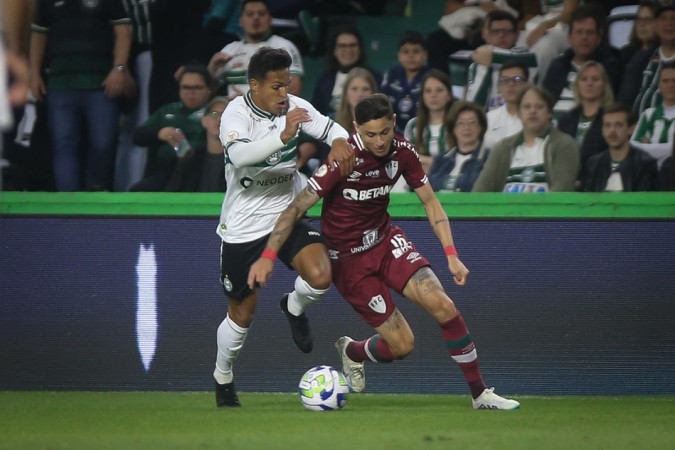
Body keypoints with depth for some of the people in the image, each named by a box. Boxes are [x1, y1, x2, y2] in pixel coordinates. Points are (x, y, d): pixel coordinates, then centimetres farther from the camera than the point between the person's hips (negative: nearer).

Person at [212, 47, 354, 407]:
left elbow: (330, 128, -7)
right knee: (242, 314, 8)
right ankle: (223, 379, 35)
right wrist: (282, 136, -51)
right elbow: (238, 154, -37)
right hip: (243, 227, -3)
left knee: (321, 275, -23)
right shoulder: (237, 113, -20)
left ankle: (294, 308, 13)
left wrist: (340, 142, -32)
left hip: (285, 216, 3)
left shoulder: (294, 107, -6)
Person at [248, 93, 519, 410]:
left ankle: (480, 394, -3)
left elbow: (430, 202, 1)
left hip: (385, 241, 5)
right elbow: (297, 208, -23)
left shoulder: (402, 152, -8)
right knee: (401, 344, -6)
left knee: (444, 307, -15)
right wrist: (268, 256, -32)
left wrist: (451, 255, -9)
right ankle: (351, 352, 29)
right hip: (349, 259, -5)